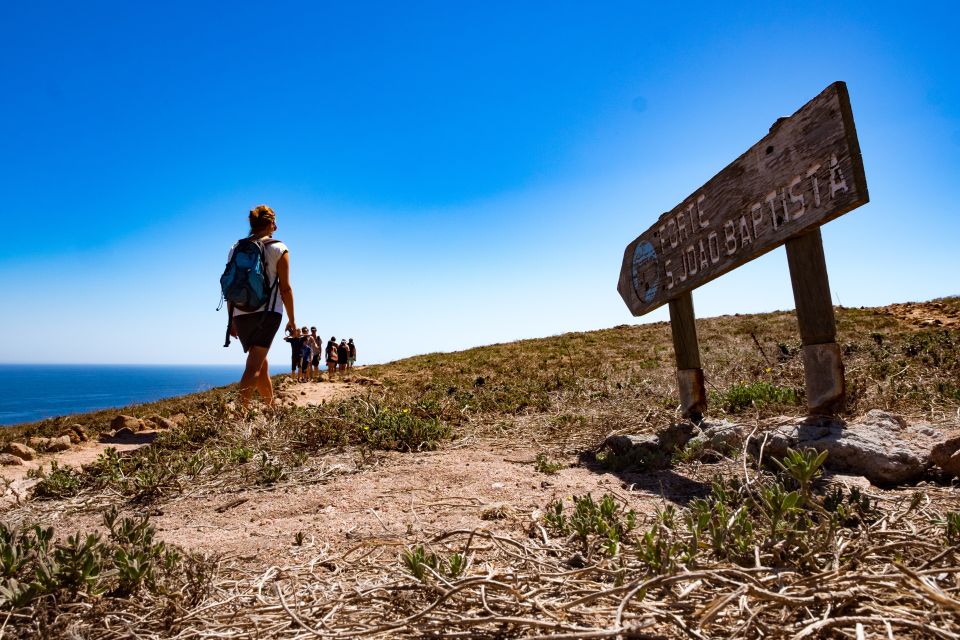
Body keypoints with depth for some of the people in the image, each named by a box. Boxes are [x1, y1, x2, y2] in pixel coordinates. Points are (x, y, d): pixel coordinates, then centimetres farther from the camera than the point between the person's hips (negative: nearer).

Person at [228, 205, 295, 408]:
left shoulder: (236, 248, 12)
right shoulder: (278, 249, -1)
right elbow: (285, 288, -5)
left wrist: (231, 319, 16)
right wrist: (292, 320, 2)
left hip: (240, 315, 5)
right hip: (267, 313, -5)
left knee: (261, 364, 18)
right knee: (254, 366, -10)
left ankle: (271, 407, 30)